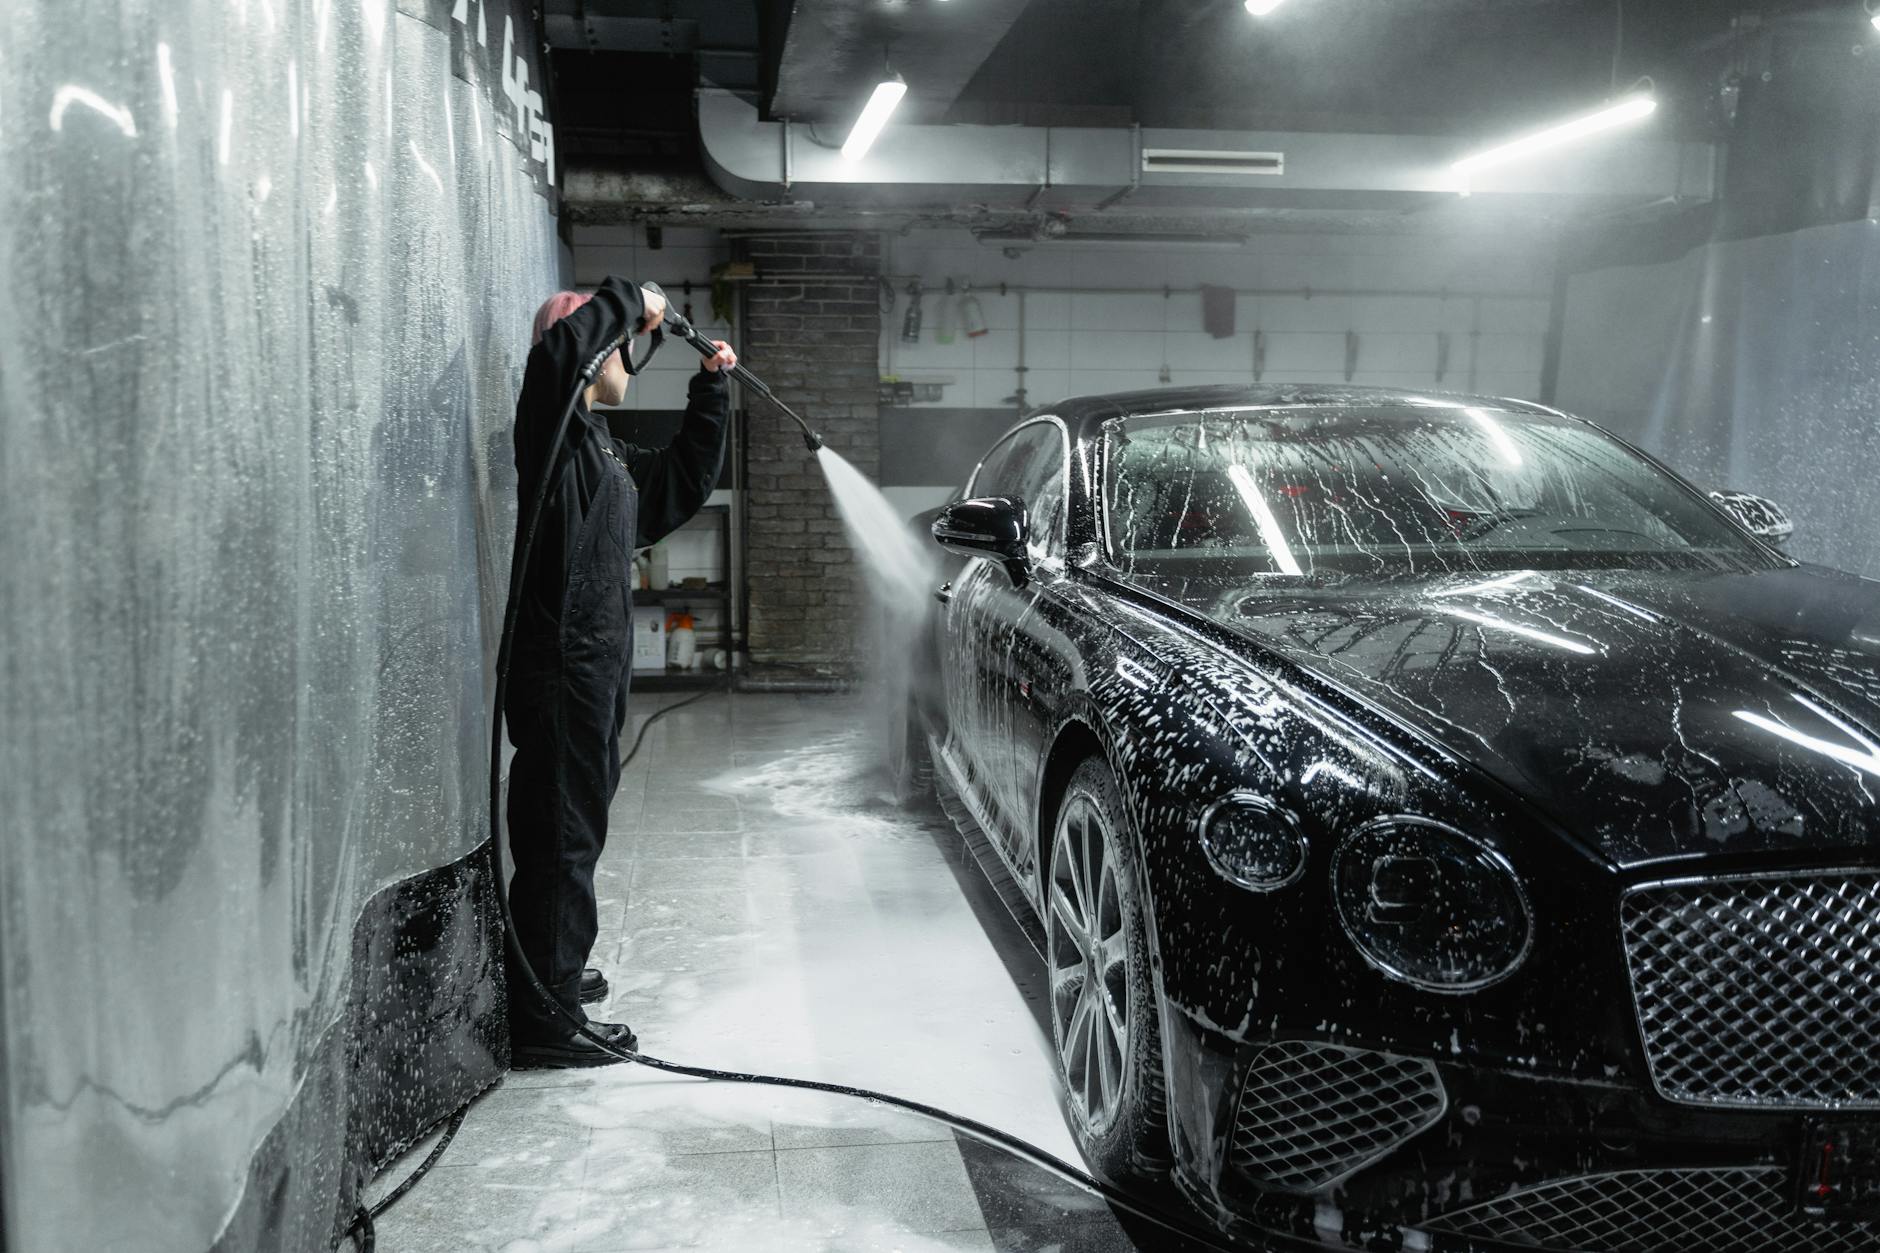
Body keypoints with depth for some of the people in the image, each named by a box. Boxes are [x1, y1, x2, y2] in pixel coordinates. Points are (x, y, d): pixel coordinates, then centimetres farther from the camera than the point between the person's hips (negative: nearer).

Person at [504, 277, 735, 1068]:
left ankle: (556, 976, 33)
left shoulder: (606, 453, 22)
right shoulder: (558, 431, -8)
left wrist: (710, 389, 26)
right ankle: (544, 1023, -2)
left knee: (574, 834, 19)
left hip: (594, 669, 10)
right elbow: (561, 349, -29)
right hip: (562, 667, -10)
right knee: (560, 840, -8)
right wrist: (631, 303, -13)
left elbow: (683, 480, 32)